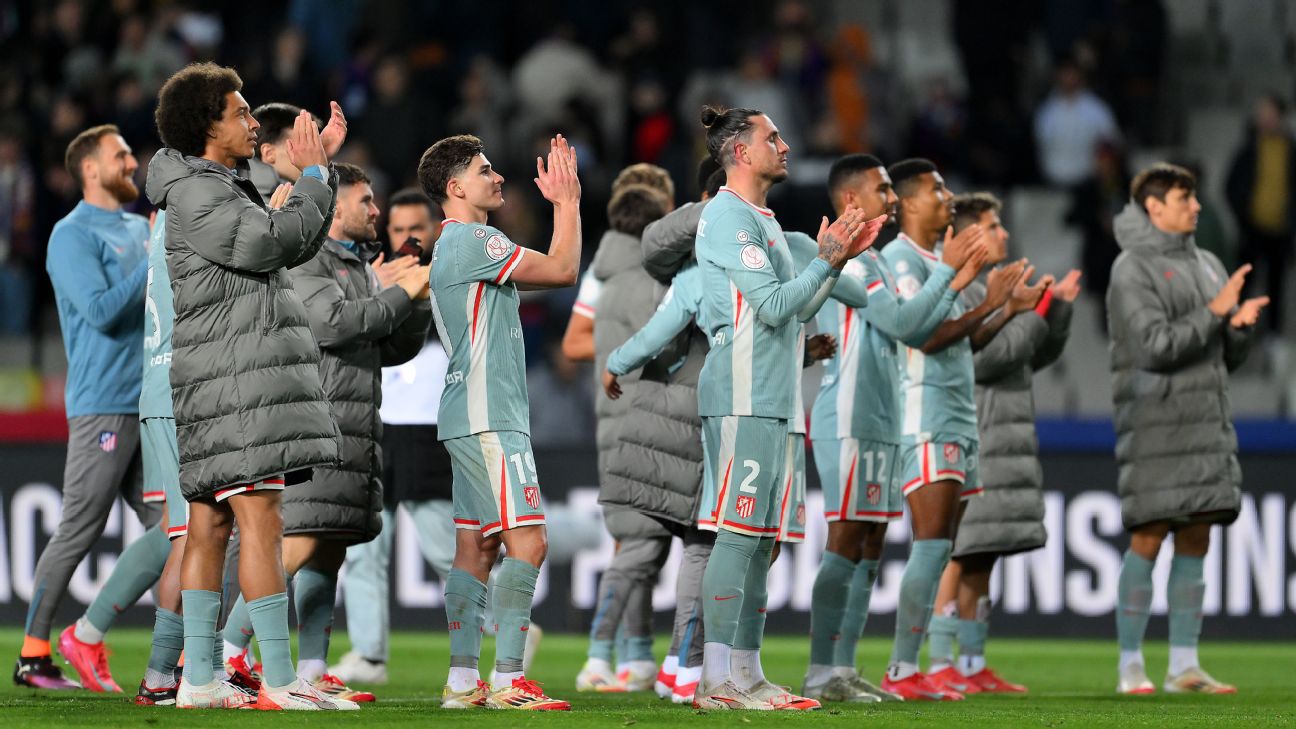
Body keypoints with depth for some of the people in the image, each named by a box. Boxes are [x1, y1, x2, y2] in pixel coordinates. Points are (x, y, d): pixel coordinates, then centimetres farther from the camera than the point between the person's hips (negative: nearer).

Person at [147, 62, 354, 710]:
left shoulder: (221, 190, 22)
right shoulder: (194, 195, -11)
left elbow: (300, 244, 26)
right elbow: (273, 243, -20)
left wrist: (319, 163, 17)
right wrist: (312, 176, -7)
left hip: (229, 382, 11)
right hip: (232, 375, -11)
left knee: (210, 524, 7)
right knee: (261, 523, -13)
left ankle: (199, 680, 7)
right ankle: (279, 682, -16)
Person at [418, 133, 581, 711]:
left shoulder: (461, 244, 20)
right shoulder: (470, 240, -12)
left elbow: (552, 271, 27)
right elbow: (562, 270, -13)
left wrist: (564, 202, 23)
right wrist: (568, 201, -2)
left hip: (476, 419, 11)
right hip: (486, 419, -11)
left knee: (475, 547, 9)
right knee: (526, 541, -15)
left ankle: (463, 680, 8)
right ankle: (507, 681, -19)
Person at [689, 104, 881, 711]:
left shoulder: (761, 221, 22)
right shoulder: (728, 217, -9)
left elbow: (793, 311, 23)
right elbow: (773, 304, -15)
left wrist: (838, 258, 16)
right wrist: (829, 260, -7)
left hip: (770, 402, 10)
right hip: (741, 400, -10)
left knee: (760, 541, 9)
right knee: (738, 535, -12)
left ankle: (747, 675, 10)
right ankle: (717, 679, -13)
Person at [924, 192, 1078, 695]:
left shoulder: (990, 290, 20)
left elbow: (1039, 355, 22)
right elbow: (980, 358, -18)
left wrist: (1059, 307, 7)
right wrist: (1033, 315, -10)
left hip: (1002, 439, 9)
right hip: (967, 441, -9)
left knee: (983, 558, 9)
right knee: (958, 556, -11)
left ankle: (974, 665, 11)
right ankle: (940, 666, -11)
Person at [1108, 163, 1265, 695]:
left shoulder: (1207, 267, 16)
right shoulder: (1133, 269, -6)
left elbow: (1229, 356, 16)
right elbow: (1156, 346, -16)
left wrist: (1242, 323, -5)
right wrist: (1215, 311, -15)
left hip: (1207, 422, 7)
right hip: (1155, 423, -7)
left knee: (1195, 541, 4)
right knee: (1148, 538, -7)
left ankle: (1184, 666, 7)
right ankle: (1131, 666, -2)